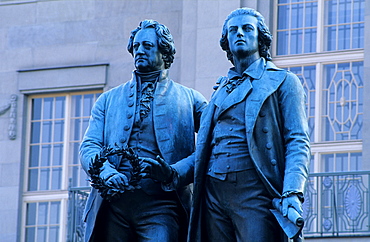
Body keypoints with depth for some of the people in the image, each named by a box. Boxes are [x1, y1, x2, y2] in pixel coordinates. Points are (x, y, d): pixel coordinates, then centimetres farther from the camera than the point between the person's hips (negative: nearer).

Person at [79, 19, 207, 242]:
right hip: (113, 202, 3)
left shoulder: (189, 99, 12)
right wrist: (105, 172, -14)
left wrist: (176, 173, -18)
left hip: (159, 204, -3)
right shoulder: (109, 100, 20)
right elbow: (89, 147, 9)